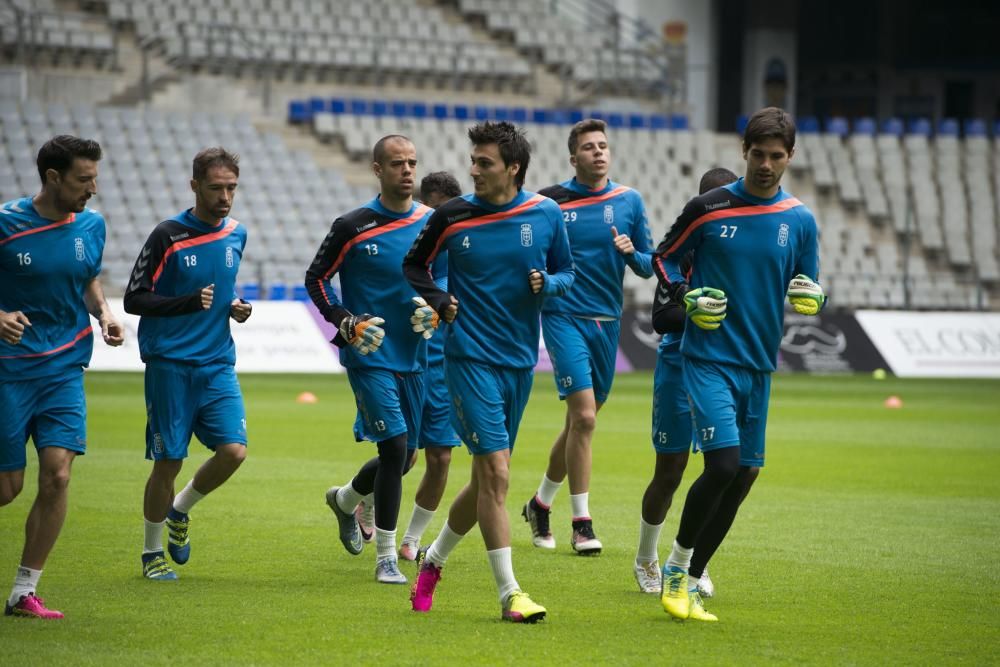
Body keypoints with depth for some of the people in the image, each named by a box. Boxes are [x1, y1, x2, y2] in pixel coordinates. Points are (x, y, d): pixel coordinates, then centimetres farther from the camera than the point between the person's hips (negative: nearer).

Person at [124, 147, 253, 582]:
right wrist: (190, 302, -22)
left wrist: (234, 307, 5)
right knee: (168, 461, -2)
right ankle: (152, 552, 16)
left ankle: (180, 511, 17)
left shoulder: (236, 235, 9)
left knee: (234, 449, -10)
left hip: (218, 365, 5)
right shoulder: (168, 236, -8)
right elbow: (134, 299, -9)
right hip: (170, 366, -5)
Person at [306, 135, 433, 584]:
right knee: (395, 448, -14)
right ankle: (386, 558, -2)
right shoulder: (353, 227, -7)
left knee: (402, 458, 11)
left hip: (414, 357, 5)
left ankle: (345, 499, 43)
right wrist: (346, 322, -13)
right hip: (370, 356, -5)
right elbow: (316, 279, 1)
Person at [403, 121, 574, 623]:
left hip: (520, 362, 4)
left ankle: (433, 559, 35)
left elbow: (566, 271, 12)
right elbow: (414, 265, 11)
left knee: (487, 477, 12)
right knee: (495, 472, -13)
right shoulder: (453, 216, -4)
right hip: (470, 358, -4)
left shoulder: (546, 214, 0)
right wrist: (439, 300, -6)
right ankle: (509, 593, -9)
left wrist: (548, 283, -10)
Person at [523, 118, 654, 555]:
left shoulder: (628, 201, 6)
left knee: (581, 421, 12)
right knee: (584, 416, -16)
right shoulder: (549, 202, -3)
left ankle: (540, 503, 33)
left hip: (607, 322, 4)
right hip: (564, 317, -4)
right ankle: (581, 524, -10)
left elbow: (648, 267, 9)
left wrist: (632, 252, -12)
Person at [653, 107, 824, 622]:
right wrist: (685, 296, -10)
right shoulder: (708, 208, -3)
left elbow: (807, 288, 14)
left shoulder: (800, 221, 6)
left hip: (759, 366, 5)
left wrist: (811, 296, -10)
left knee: (742, 474, 6)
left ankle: (689, 581, 20)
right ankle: (675, 570, 0)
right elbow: (664, 257, 8)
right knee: (723, 464, -18)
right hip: (709, 358, -4)